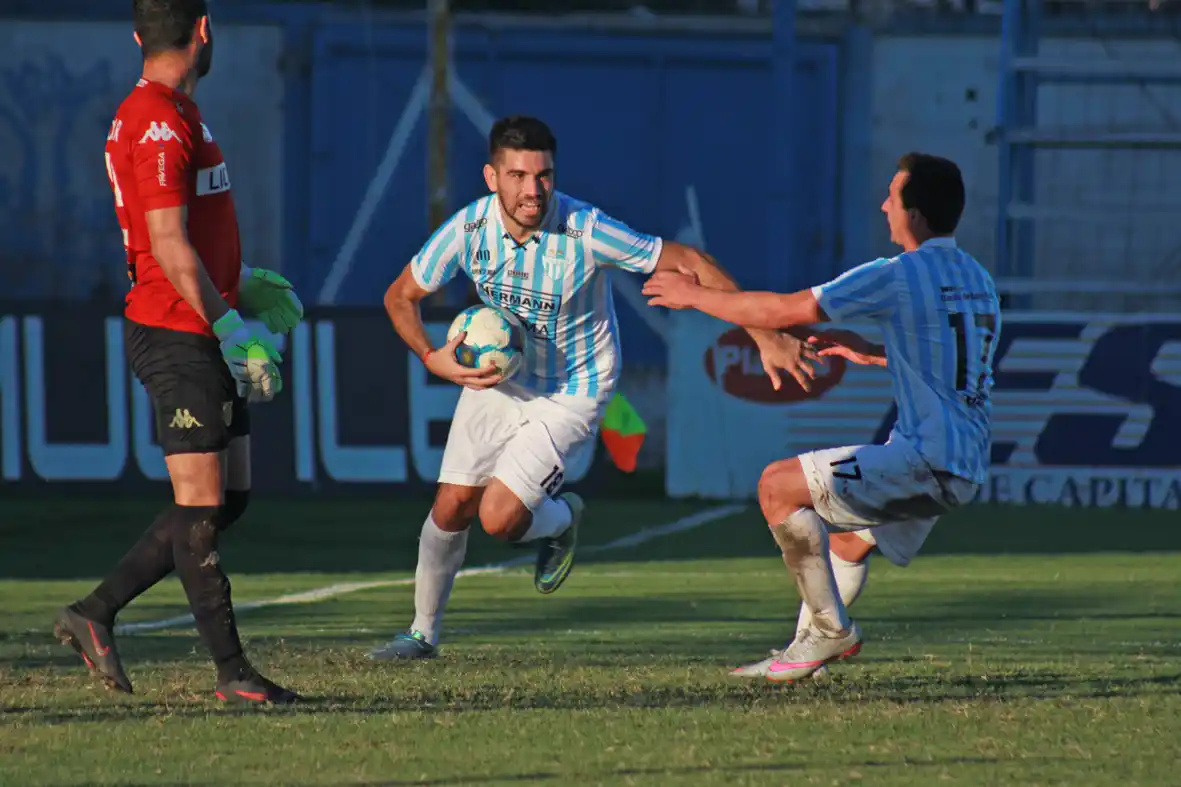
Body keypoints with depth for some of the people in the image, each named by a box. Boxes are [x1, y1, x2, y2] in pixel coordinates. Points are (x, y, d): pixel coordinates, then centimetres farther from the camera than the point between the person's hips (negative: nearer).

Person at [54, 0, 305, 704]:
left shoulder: (171, 113, 17)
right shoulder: (159, 121, -15)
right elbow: (167, 243, -20)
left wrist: (238, 279, 21)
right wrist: (230, 327, -20)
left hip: (201, 336, 10)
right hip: (176, 335, -10)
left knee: (230, 498, 11)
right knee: (202, 505, -6)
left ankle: (96, 613, 16)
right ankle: (232, 670, -4)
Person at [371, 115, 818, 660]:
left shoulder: (586, 232, -29)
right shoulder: (469, 228, -18)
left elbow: (689, 263, -21)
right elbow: (401, 296, -1)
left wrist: (766, 337, -22)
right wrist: (432, 357, -20)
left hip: (569, 393, -4)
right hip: (496, 377, 4)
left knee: (499, 518, -15)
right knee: (452, 508, 3)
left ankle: (561, 519, 21)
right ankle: (424, 632, 26)